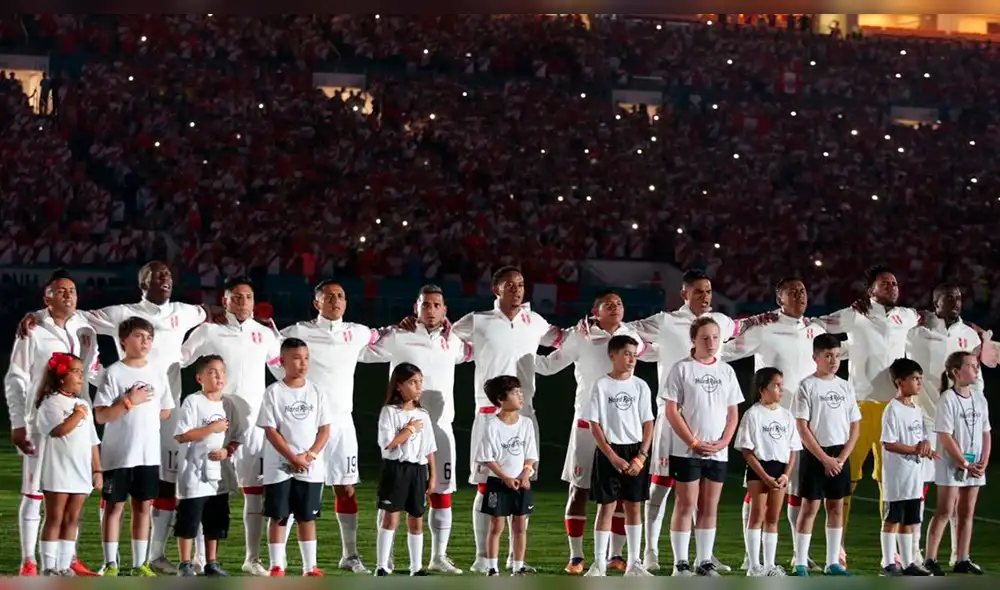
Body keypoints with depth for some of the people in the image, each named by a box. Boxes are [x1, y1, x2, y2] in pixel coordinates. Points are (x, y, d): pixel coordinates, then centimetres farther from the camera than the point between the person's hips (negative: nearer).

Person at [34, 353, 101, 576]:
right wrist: (78, 414, -11)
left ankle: (64, 566, 8)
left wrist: (97, 470, 11)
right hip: (58, 472, -6)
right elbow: (59, 429, -24)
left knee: (72, 520, 6)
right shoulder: (51, 402, -5)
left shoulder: (84, 404, 16)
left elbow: (92, 442, 16)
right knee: (54, 519, -2)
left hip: (81, 473, 6)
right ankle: (49, 567, 0)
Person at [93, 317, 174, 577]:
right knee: (114, 506, 3)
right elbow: (101, 416, -13)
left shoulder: (158, 371, 6)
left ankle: (140, 563, 16)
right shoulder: (113, 373, -8)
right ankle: (111, 564, 8)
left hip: (149, 453, 4)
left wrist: (143, 413, 1)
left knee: (143, 506, 9)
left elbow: (165, 411, 12)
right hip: (118, 454, -4)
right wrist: (129, 402, -18)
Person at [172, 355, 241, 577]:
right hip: (193, 473, -6)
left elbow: (235, 438, 13)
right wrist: (212, 428, -18)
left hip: (218, 473, 6)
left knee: (216, 521, 11)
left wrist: (226, 451, -8)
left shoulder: (228, 404, 8)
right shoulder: (193, 402, -10)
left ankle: (212, 563, 21)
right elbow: (182, 436, -17)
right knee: (189, 519, -2)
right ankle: (186, 564, 5)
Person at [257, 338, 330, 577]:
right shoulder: (274, 393, -4)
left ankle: (310, 566, 12)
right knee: (278, 517, 2)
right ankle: (277, 567, 6)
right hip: (279, 466, -3)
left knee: (307, 517, 7)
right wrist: (293, 458, -15)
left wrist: (310, 455, -11)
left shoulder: (315, 393, 5)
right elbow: (270, 430, -8)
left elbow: (324, 429, 5)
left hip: (311, 468, 3)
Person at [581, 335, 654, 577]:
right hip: (608, 452, -3)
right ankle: (599, 564, 2)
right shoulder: (601, 386, -4)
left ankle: (634, 563, 11)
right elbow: (595, 426, -6)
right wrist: (613, 457, -13)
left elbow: (648, 424, 5)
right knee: (606, 506, -1)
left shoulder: (640, 386, 4)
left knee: (634, 506, 6)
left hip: (635, 452, 3)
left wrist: (641, 457, -7)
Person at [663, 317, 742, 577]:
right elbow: (671, 411, -7)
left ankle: (705, 562, 12)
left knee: (710, 507, 6)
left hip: (718, 452, 4)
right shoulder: (682, 369, -4)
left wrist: (723, 442, -4)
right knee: (686, 504, -2)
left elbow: (733, 412, 11)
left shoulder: (726, 371, 10)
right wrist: (693, 443, -13)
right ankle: (681, 563, 2)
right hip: (686, 450, -4)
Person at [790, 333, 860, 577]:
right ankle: (800, 564, -2)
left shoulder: (845, 387, 9)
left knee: (836, 508, 7)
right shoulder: (807, 386, -6)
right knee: (810, 507, -4)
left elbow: (854, 427, 10)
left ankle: (833, 563, 12)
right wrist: (825, 459, -14)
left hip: (840, 455, 5)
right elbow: (802, 428, -10)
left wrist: (842, 458, -4)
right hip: (815, 454, -5)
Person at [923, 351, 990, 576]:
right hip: (951, 464, -6)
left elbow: (986, 433, 11)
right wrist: (964, 463, -16)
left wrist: (983, 462, -2)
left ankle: (963, 560, 15)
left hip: (974, 466, 6)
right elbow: (945, 437, -16)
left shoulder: (979, 400, 8)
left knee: (967, 513, 9)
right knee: (945, 512, -6)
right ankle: (930, 559, -3)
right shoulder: (947, 400, -13)